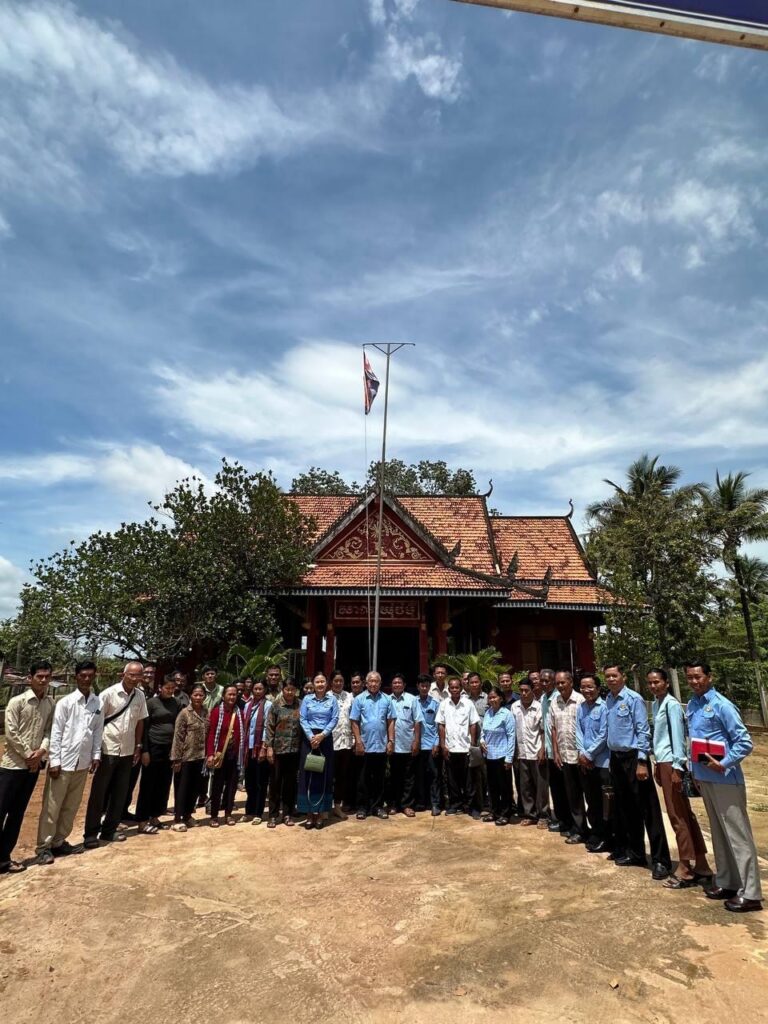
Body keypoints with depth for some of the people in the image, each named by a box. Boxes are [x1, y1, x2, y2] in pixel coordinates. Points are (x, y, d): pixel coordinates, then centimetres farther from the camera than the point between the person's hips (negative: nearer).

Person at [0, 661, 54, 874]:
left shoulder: (50, 703, 2)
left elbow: (49, 730, 4)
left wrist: (42, 750, -13)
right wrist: (28, 754, -12)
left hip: (33, 766, 5)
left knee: (17, 813, 13)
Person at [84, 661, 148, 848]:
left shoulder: (140, 696, 1)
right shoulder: (108, 694, -13)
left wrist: (138, 746, 9)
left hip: (127, 751, 5)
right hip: (108, 750, -5)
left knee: (120, 793, 11)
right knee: (99, 793, 5)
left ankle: (109, 830, 25)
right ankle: (91, 833, 18)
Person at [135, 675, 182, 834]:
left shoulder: (176, 704, 7)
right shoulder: (151, 702, -5)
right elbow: (144, 727, -6)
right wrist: (144, 750, -10)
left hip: (170, 748, 4)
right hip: (154, 747, -4)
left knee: (164, 785, 9)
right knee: (148, 785, 2)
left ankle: (154, 817, 22)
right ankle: (142, 822, 9)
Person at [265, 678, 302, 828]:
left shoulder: (300, 705, 2)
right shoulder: (275, 705, -3)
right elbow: (269, 727, -3)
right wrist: (269, 747, -7)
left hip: (294, 749, 2)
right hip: (278, 749, -1)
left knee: (290, 783, 10)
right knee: (275, 782, 6)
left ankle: (287, 813, 22)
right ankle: (273, 815, 17)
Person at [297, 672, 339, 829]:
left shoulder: (332, 699, 3)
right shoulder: (307, 699, 4)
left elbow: (334, 719, -3)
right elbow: (302, 719, -2)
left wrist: (322, 735, -13)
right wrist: (311, 737, -13)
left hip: (325, 739, 0)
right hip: (309, 738, 0)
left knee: (324, 775, 3)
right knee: (307, 775, 0)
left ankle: (319, 813, 13)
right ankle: (309, 813, 9)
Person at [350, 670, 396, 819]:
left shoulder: (387, 699, 3)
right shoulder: (359, 699, -2)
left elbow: (391, 721, 4)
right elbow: (354, 722, -3)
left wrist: (391, 741, -1)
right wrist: (358, 742, -9)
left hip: (382, 746, 2)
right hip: (365, 746, -2)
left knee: (379, 779, 11)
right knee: (364, 779, 7)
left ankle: (378, 806, 21)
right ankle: (362, 807, 17)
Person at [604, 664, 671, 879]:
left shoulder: (634, 699, -13)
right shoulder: (607, 701, 6)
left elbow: (643, 731, -14)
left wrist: (641, 762, -18)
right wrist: (612, 757, 12)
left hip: (633, 757, -7)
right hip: (616, 758, 7)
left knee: (648, 810, -1)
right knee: (626, 810, 16)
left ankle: (661, 860, 8)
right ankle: (635, 853, 30)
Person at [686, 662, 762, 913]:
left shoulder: (721, 705, -15)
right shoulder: (691, 706, 7)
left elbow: (744, 742, -16)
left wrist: (723, 764, -21)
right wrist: (695, 770, 13)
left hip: (725, 779, -7)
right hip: (704, 778, 7)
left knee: (737, 835, 0)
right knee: (718, 833, 17)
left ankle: (749, 893, 9)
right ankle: (726, 882, 28)